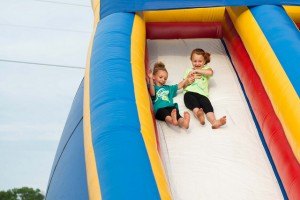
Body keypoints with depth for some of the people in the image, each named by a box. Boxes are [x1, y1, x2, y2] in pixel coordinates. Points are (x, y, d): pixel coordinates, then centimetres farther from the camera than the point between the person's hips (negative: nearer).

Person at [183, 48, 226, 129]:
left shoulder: (206, 68, 25)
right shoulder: (189, 70, 30)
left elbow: (210, 72, -3)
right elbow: (184, 85, 25)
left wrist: (196, 70, -4)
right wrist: (189, 80, 3)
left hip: (202, 94, 0)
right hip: (189, 92, 0)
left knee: (207, 105, -31)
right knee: (194, 103, -36)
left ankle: (214, 122, -53)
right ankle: (199, 115, -65)